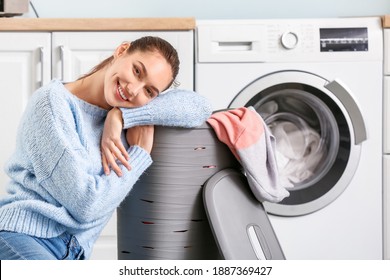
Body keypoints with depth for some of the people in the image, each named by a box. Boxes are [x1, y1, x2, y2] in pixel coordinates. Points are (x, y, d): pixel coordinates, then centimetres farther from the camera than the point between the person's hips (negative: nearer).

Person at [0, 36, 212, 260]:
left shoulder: (123, 111, 12)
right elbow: (86, 203, -12)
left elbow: (200, 107, 0)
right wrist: (141, 153, -1)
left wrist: (121, 116, -6)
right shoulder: (54, 102, -6)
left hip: (73, 257, 6)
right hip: (21, 236, -6)